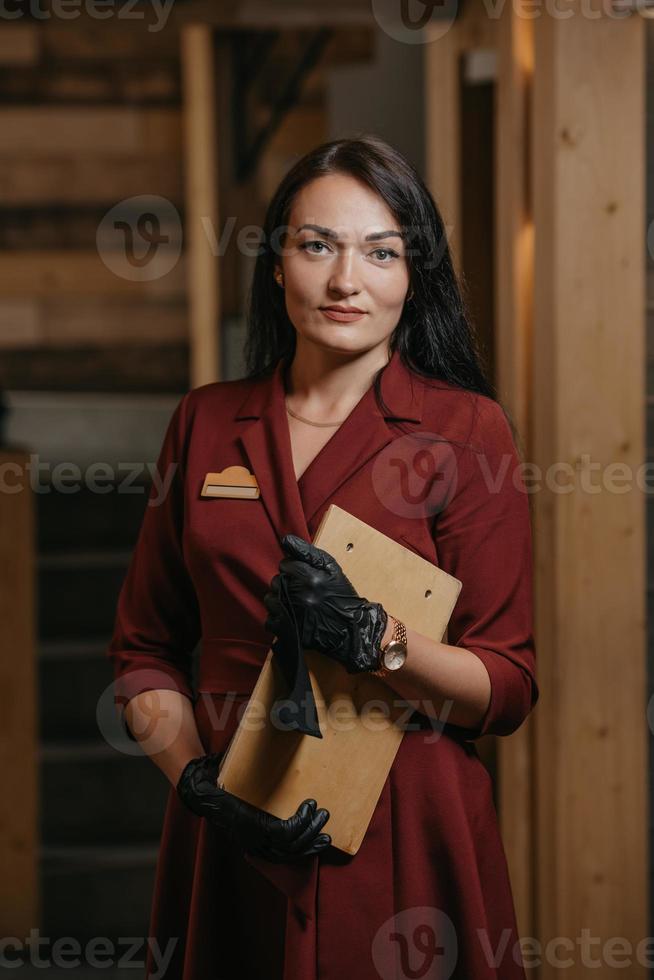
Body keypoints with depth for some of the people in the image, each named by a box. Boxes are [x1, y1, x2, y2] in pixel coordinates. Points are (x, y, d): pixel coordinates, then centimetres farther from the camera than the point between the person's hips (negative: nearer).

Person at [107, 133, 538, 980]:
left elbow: (508, 689, -6)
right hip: (230, 843, 3)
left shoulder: (467, 428, -4)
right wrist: (199, 780, -7)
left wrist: (371, 637, -23)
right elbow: (145, 652, 10)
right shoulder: (207, 423, 6)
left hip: (406, 839, -3)